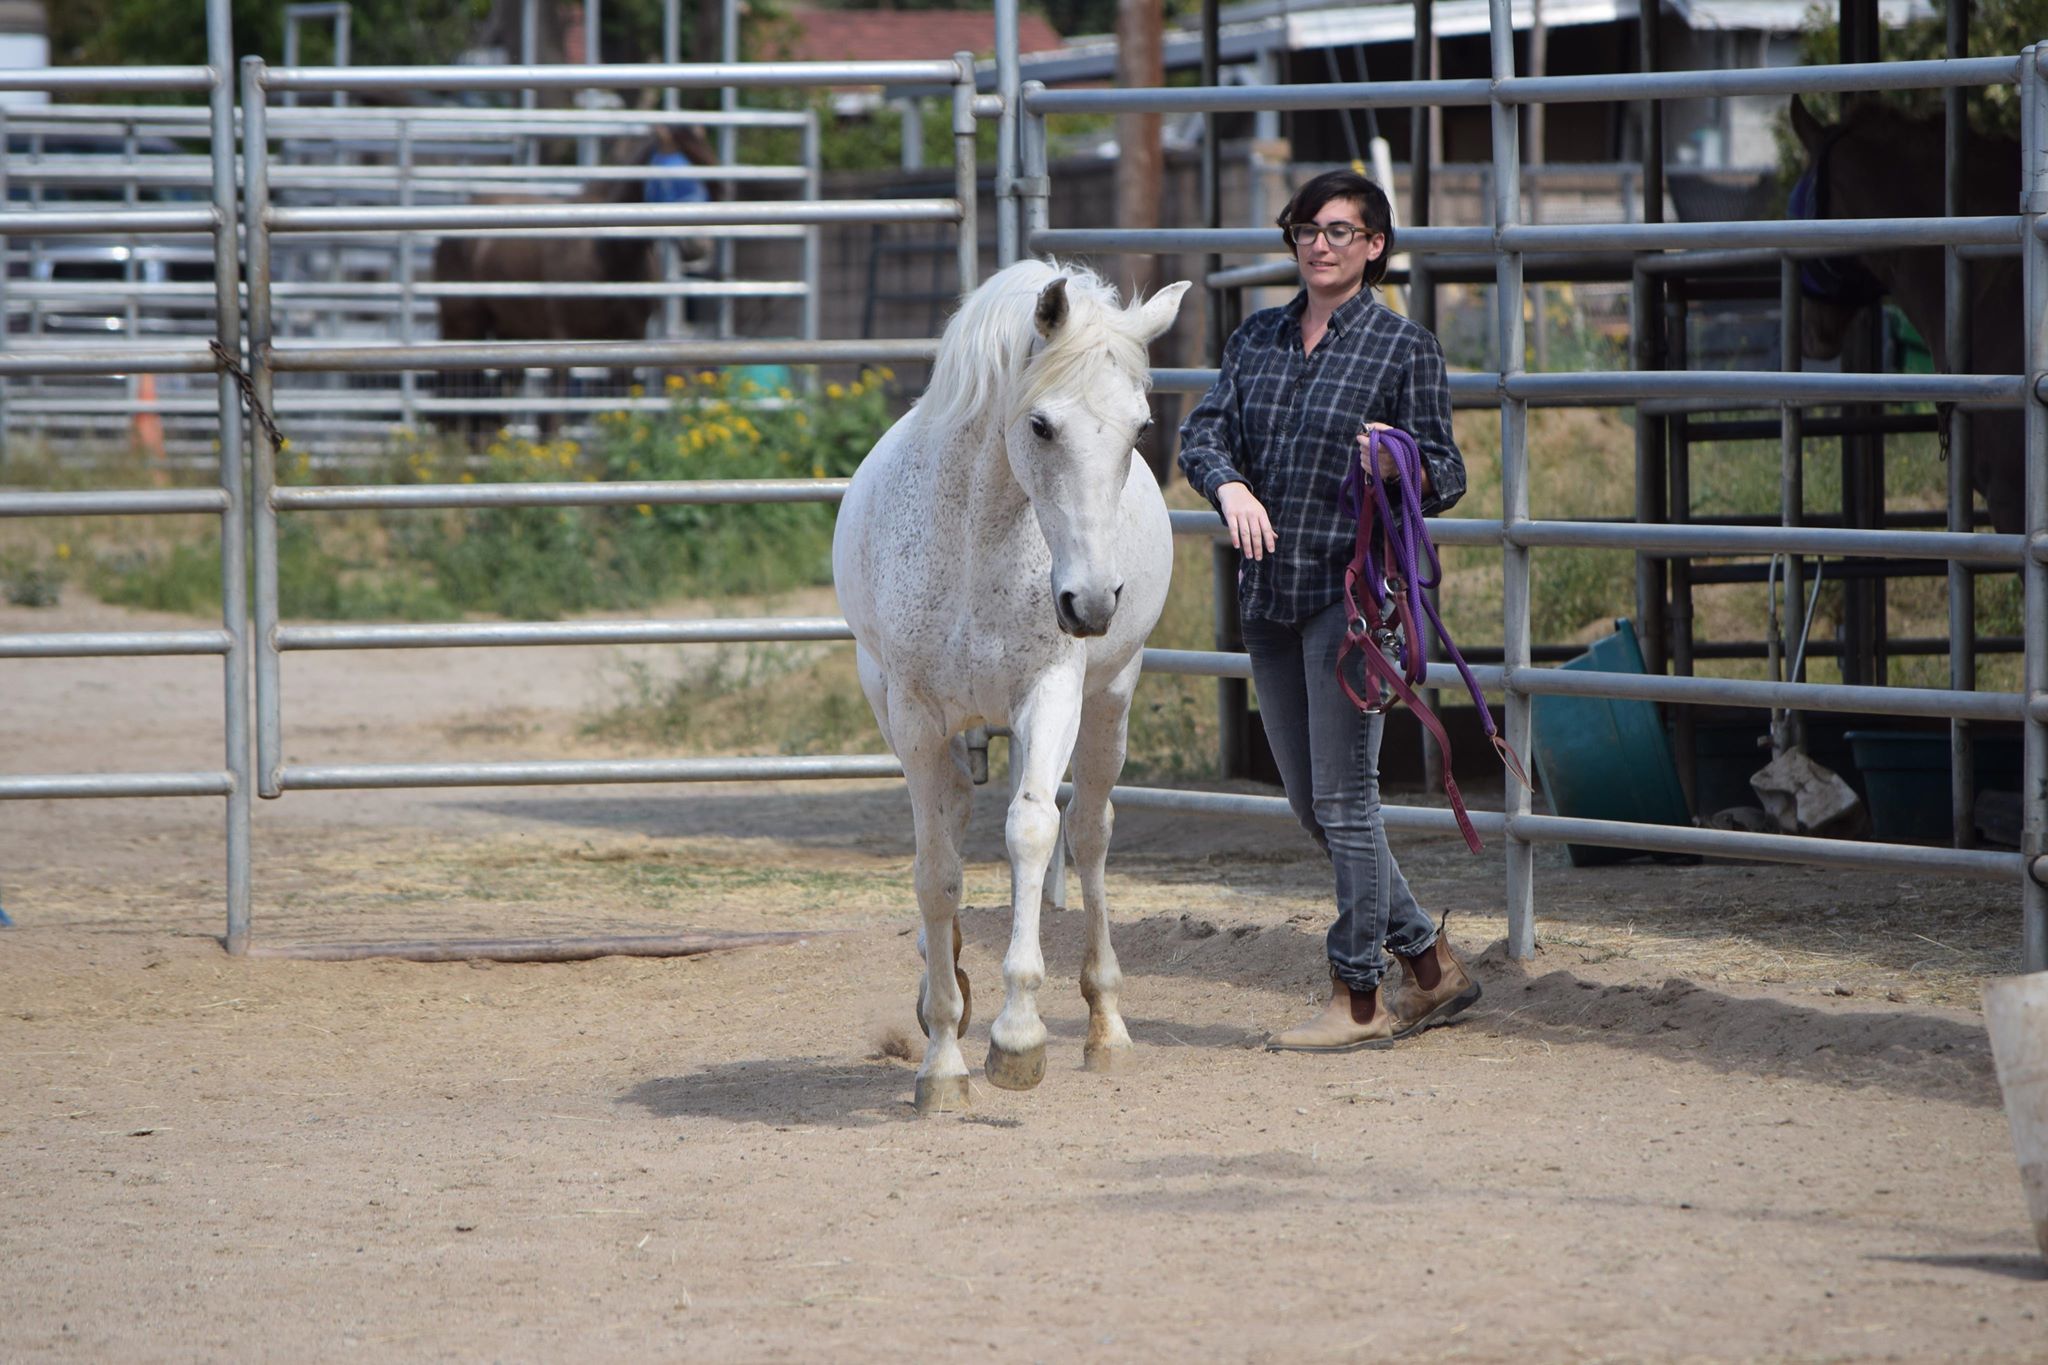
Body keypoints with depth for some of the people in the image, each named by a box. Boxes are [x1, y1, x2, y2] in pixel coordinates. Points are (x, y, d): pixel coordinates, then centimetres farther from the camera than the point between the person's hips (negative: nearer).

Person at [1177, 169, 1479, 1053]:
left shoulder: (1406, 348, -3)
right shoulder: (1258, 339, 12)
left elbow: (1447, 479, -3)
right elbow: (1204, 431, 3)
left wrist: (1401, 466, -25)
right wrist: (1230, 486, -18)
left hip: (1352, 588, -6)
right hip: (1269, 591, 7)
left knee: (1343, 798, -7)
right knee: (1310, 806, 10)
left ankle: (1359, 1001, 0)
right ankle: (1431, 964, 22)